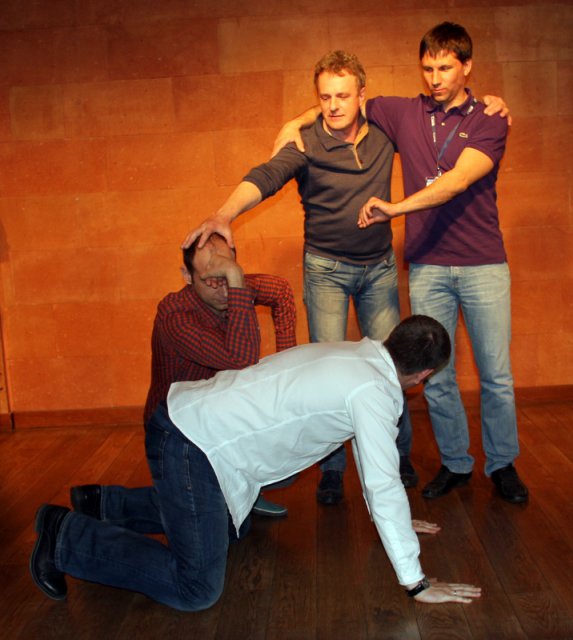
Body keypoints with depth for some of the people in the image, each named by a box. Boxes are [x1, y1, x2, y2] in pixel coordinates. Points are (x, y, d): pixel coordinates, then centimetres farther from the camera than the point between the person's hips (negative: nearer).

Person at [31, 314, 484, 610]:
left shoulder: (361, 356, 10)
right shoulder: (373, 392, -19)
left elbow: (369, 448, 21)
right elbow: (384, 487, -19)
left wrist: (395, 519, 29)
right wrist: (417, 584, -11)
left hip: (196, 421, 10)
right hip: (193, 443, -10)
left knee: (223, 528, 27)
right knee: (198, 589, -8)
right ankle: (68, 540, 3)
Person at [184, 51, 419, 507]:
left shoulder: (383, 134, -3)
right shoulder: (307, 145, -13)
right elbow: (266, 177, -31)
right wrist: (225, 215, -50)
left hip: (380, 267, 3)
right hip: (327, 268, -2)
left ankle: (400, 456, 25)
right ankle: (332, 469, 12)